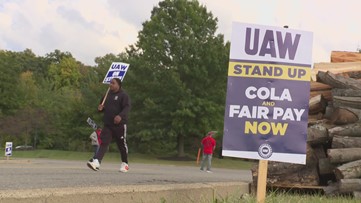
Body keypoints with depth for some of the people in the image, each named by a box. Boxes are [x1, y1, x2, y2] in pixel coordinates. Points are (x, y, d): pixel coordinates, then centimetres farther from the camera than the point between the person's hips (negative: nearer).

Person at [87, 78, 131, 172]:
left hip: (120, 124, -5)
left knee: (122, 144, 5)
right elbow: (104, 107, 28)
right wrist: (100, 108, 2)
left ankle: (125, 164, 21)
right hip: (107, 125, 5)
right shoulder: (107, 95, 17)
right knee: (104, 143, -8)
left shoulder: (123, 95, -5)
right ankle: (96, 162, -22)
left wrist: (120, 116, -35)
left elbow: (127, 107, -17)